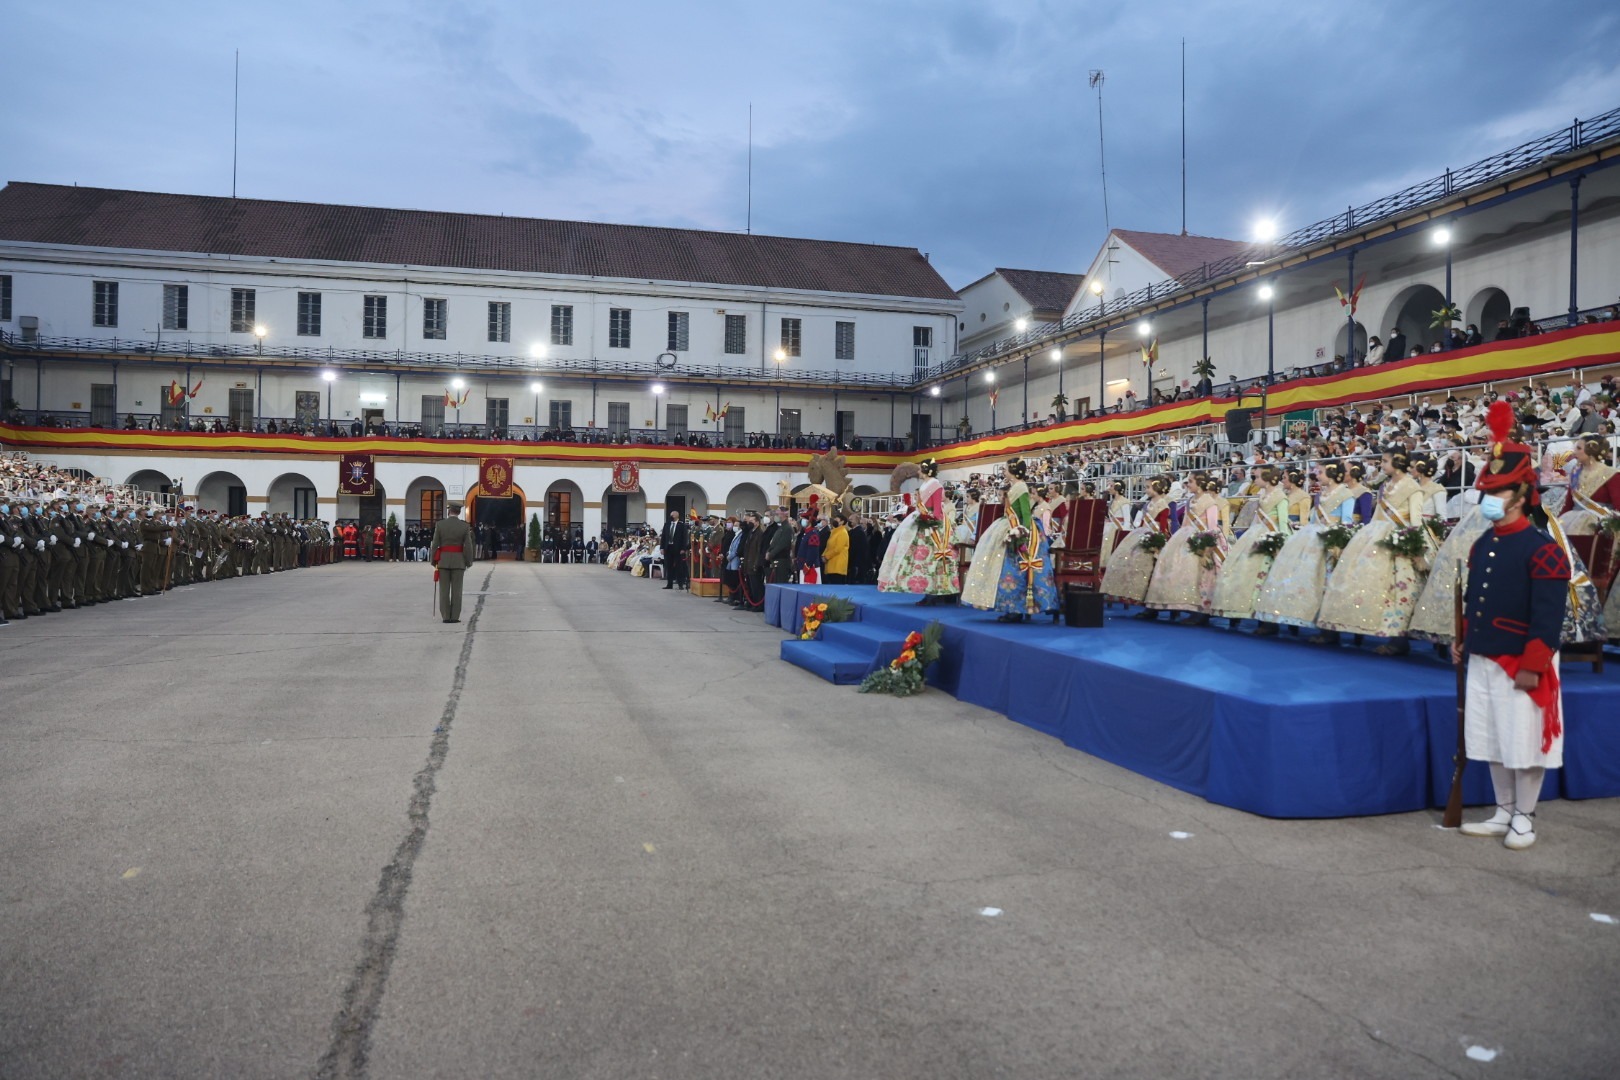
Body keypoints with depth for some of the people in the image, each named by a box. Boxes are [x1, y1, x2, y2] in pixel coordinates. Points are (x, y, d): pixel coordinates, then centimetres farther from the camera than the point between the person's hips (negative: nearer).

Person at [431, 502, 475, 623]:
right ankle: (455, 617, 1)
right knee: (456, 590, 2)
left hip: (443, 560, 1)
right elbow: (468, 546, -7)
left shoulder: (440, 524, -3)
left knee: (444, 590, 4)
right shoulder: (465, 526, -4)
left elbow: (435, 544, -3)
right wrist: (468, 562, 2)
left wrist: (433, 561, 6)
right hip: (458, 561, 0)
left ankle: (446, 616, 3)